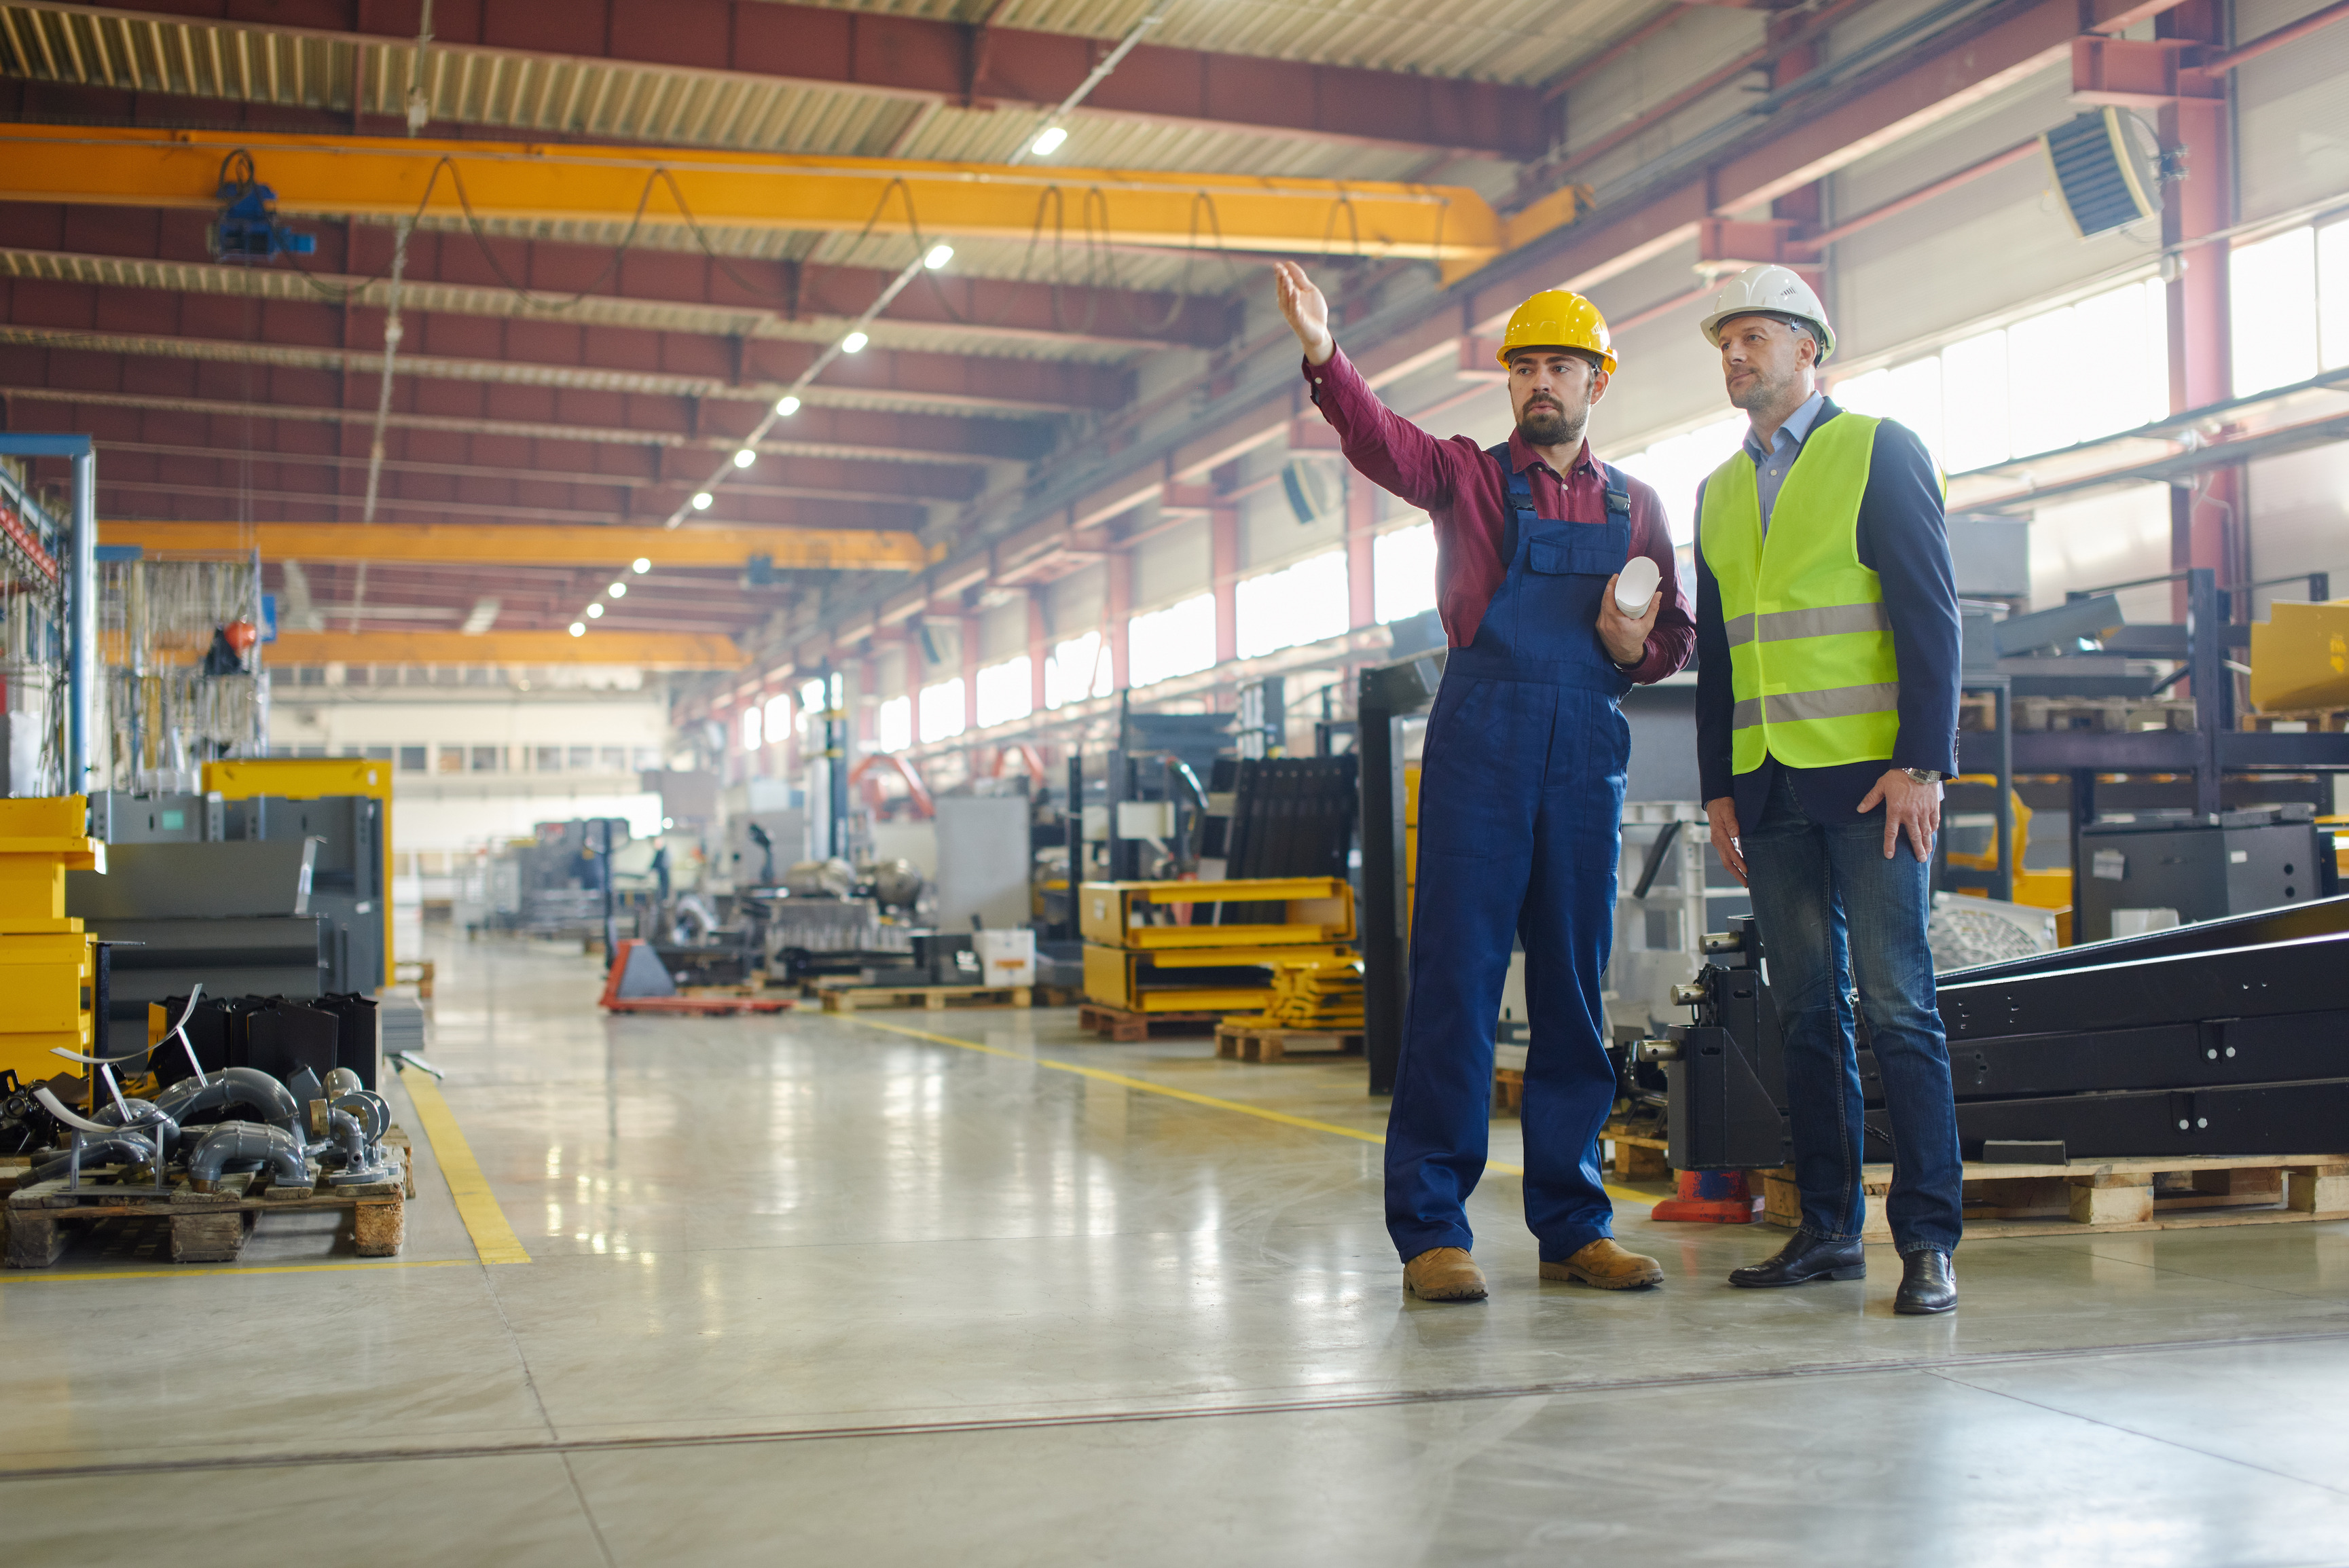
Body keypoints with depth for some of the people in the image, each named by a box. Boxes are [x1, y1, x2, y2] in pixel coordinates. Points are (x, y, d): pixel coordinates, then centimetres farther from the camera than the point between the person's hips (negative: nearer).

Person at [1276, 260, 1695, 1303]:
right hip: (1480, 743, -3)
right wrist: (1323, 355, -30)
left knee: (1575, 989, 6)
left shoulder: (1636, 506, 17)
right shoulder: (1469, 477, 7)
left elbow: (1676, 636, 19)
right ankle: (1431, 1227, -3)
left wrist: (1639, 648, -5)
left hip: (1588, 755, 3)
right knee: (1456, 975, -6)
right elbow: (1380, 441, -12)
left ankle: (1572, 1223, 14)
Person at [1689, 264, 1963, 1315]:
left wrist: (1922, 764, -13)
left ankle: (1928, 1240, -4)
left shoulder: (1880, 451, 1)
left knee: (1896, 1004, -7)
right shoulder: (1720, 491, 17)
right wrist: (1718, 786, 12)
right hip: (1771, 788, 6)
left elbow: (1930, 611, -6)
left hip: (1871, 777, -5)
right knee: (1807, 1012, 6)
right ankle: (1828, 1229, 12)